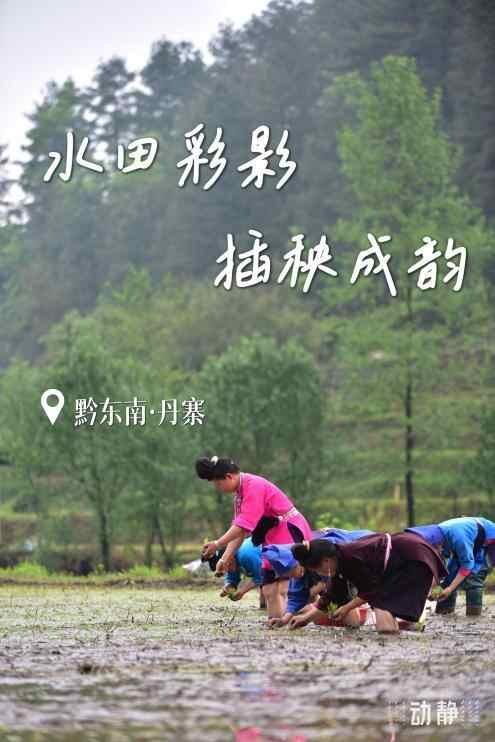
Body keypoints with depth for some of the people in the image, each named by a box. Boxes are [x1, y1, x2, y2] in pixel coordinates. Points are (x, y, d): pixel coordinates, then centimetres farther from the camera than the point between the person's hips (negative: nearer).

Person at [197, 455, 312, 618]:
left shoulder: (254, 486, -19)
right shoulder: (239, 492, 10)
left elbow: (244, 525, -25)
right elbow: (238, 528, 9)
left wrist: (217, 544, -24)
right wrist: (225, 558, 1)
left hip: (290, 533, -10)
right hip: (272, 540, 10)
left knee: (284, 589, -18)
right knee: (269, 590, 5)